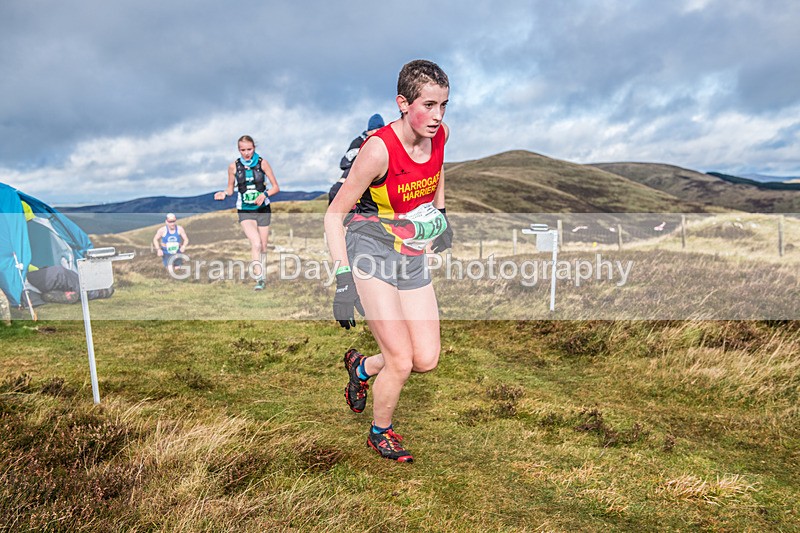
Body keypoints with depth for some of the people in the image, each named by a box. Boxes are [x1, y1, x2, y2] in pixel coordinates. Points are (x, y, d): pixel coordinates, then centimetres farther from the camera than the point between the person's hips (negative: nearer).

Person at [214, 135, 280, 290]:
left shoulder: (262, 163, -5)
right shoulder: (234, 166, -2)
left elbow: (276, 187, -3)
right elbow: (230, 189, 9)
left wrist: (265, 194, -21)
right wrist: (224, 194, -13)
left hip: (263, 210, 1)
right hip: (245, 212, -1)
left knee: (263, 247, 9)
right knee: (255, 243, -22)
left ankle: (263, 278, 27)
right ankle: (259, 278, -20)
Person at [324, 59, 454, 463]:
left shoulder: (440, 134, -4)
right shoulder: (379, 148, -22)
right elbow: (334, 215, -17)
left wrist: (440, 215, 20)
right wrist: (343, 280, -22)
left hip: (413, 256, 6)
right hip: (371, 251, -6)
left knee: (427, 360, 3)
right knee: (401, 361, -8)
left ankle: (361, 367, 33)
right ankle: (380, 434, 23)